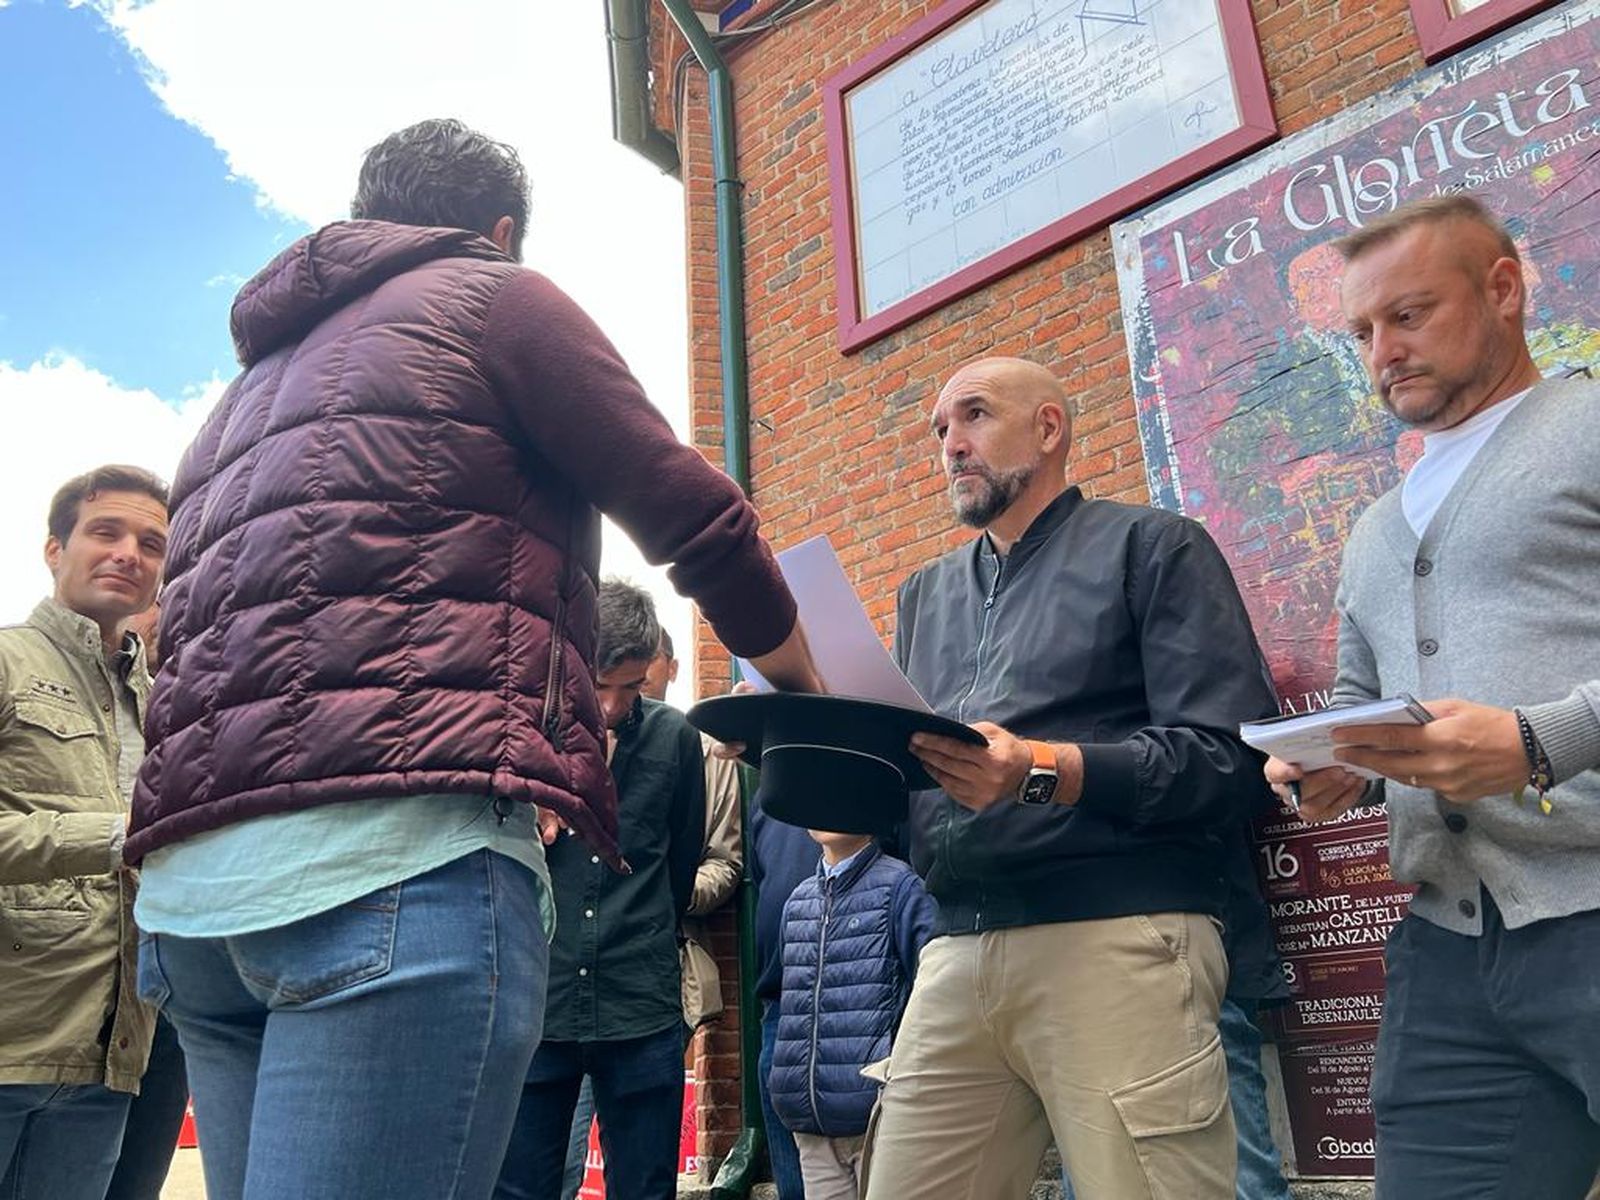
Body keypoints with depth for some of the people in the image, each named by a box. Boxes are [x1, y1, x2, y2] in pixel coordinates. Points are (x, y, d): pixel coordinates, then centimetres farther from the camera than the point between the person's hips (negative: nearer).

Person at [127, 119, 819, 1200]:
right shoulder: (492, 294, 9)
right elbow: (695, 517, 3)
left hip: (192, 874, 9)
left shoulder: (259, 375, 30)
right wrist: (806, 688, 20)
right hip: (401, 855, -8)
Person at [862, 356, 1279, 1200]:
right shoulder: (925, 594, 22)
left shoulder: (1152, 547, 3)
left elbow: (1230, 757, -9)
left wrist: (1045, 771, -21)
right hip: (955, 956, 6)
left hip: (1115, 941, -5)